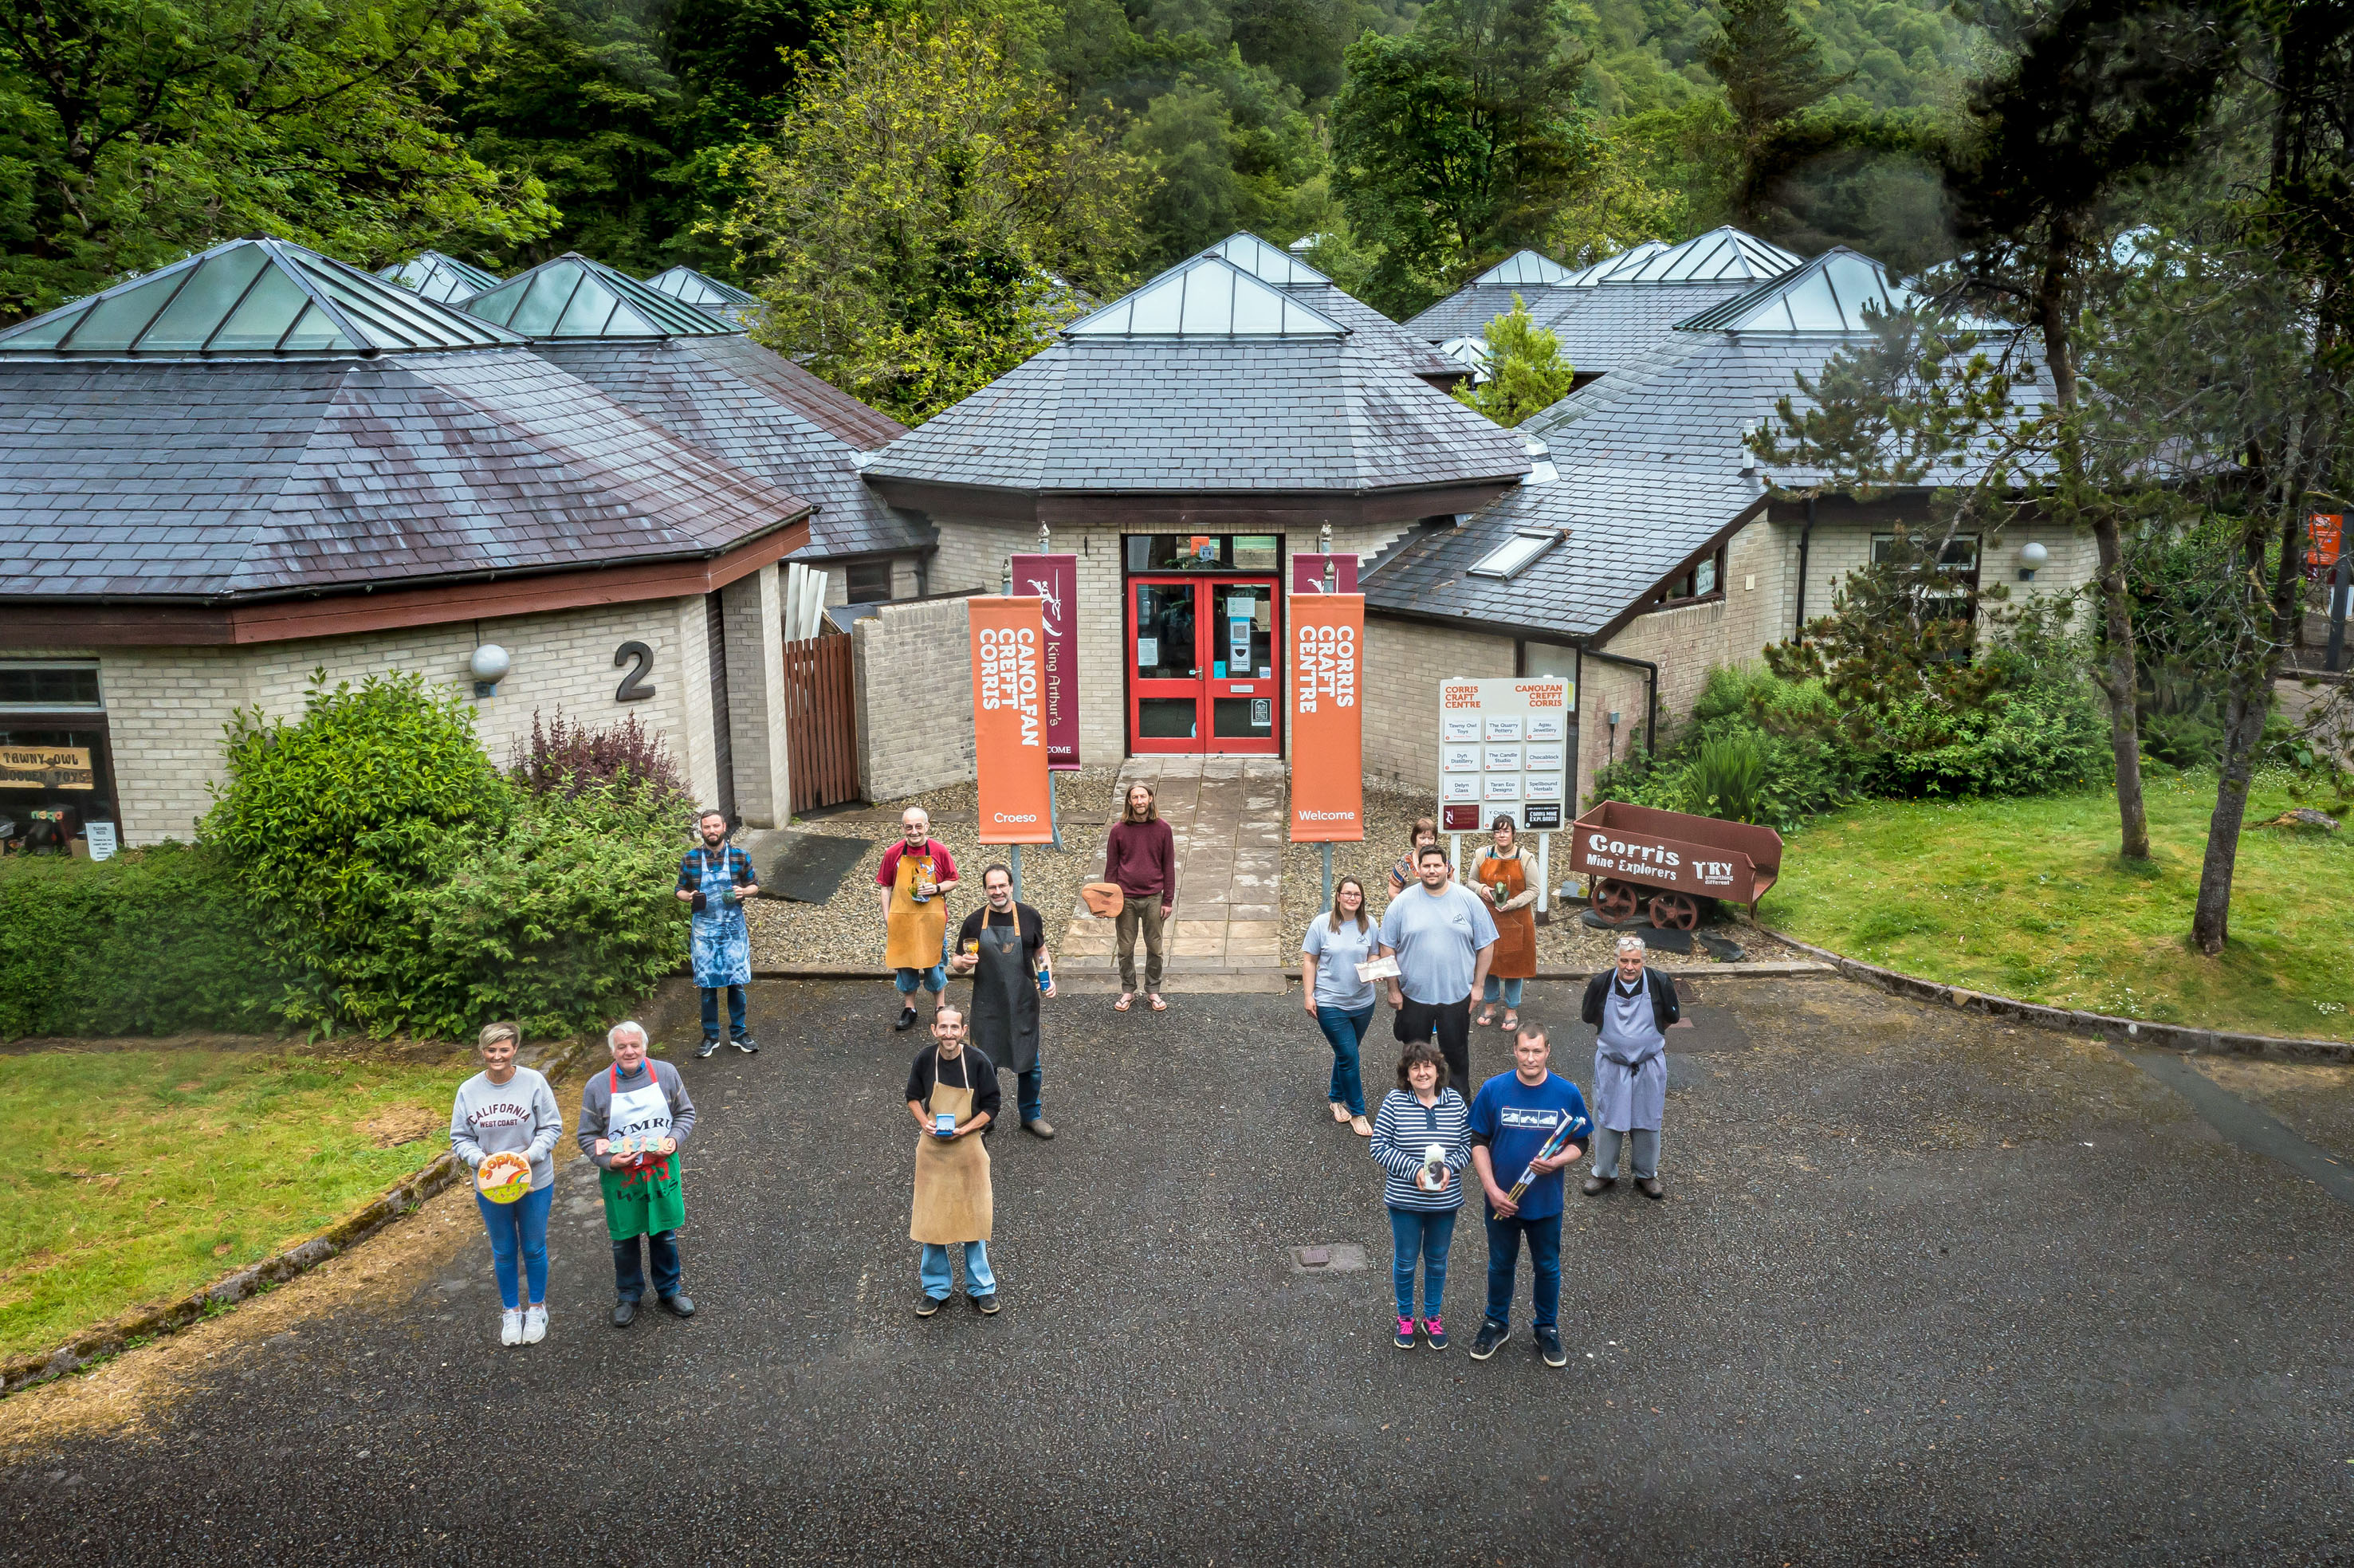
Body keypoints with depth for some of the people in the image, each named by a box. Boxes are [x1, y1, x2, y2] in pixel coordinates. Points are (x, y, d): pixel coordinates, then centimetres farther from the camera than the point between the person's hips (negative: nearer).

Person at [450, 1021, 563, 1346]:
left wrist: (530, 1154, -22)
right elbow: (459, 1138, -1)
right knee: (503, 1250, 16)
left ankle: (537, 1308, 33)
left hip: (535, 1183, -2)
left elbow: (552, 1127, -8)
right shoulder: (469, 1090, -8)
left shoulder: (533, 1082, -14)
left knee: (533, 1248, 13)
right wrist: (480, 1159, -19)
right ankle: (511, 1311, 35)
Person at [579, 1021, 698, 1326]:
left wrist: (675, 1139, -11)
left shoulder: (666, 1073, -6)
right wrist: (609, 1161, -19)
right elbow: (588, 1137, -4)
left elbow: (686, 1112, 6)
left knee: (665, 1235, 14)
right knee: (624, 1240, 13)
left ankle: (669, 1290, 35)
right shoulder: (597, 1086, -10)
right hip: (620, 1176, -1)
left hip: (662, 1171, 1)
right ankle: (628, 1295, 35)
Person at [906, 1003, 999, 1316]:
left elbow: (991, 1107, -6)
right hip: (932, 1149, 2)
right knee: (930, 1218, 7)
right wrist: (926, 1124, -11)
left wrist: (963, 1129, -18)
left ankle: (981, 1287, 24)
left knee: (973, 1217, 8)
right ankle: (936, 1287, 24)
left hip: (967, 1146, -1)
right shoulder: (925, 1059, -9)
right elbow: (913, 1098, 7)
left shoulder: (979, 1061, -15)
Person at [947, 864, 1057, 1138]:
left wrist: (1048, 978, -4)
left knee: (1030, 1064, 10)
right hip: (987, 1006, -1)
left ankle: (1031, 1115, 30)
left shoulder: (1029, 916, -1)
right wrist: (963, 963, -20)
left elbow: (1041, 951, 12)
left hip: (1023, 1004, 1)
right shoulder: (974, 922, -4)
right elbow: (957, 963, 4)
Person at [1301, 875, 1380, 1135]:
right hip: (1330, 1003, -3)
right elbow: (1309, 961, -3)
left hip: (1362, 1002, 4)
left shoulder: (1369, 924, 0)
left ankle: (1337, 1097, 39)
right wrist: (1308, 995, -7)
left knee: (1346, 1053, 17)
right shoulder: (1321, 925, -8)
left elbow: (1374, 956, 10)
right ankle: (1357, 1113, 7)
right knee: (1348, 1056, -5)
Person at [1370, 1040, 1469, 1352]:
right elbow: (1380, 1147, -13)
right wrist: (1415, 1170, -21)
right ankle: (1405, 1319, 33)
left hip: (1445, 1200, 2)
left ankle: (1432, 1319, 36)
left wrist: (1448, 1167, -18)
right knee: (1405, 1261, 12)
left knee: (1437, 1260, 17)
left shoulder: (1455, 1102, -4)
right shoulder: (1394, 1103, -11)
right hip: (1405, 1200, -2)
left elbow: (1468, 1145, 0)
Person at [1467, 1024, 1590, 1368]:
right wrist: (1492, 1189, -14)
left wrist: (1556, 1162, -22)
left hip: (1546, 1202, 0)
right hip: (1502, 1201, 0)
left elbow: (1579, 1143, -2)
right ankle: (1496, 1324, 39)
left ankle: (1547, 1329, 37)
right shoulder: (1493, 1090, -13)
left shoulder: (1568, 1093, -12)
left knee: (1547, 1268, 16)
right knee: (1501, 1265, 18)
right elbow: (1478, 1142, -6)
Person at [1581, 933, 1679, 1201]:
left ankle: (1646, 1174, 31)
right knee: (1606, 1119, 11)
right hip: (1610, 1066, 0)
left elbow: (1670, 1019, 3)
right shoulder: (1601, 983, -12)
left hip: (1649, 1066, 0)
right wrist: (1615, 1036, 5)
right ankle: (1604, 1173, 29)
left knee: (1647, 1120, 13)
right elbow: (1592, 1018, 6)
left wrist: (1648, 1036, 6)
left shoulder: (1659, 983, -14)